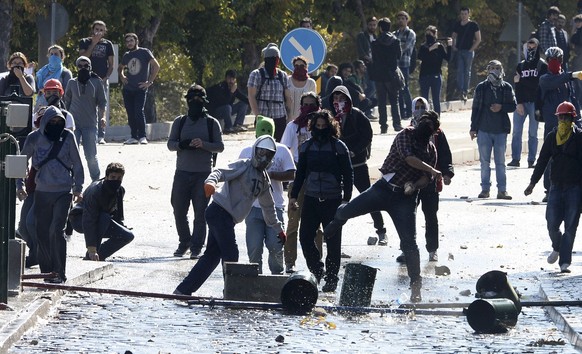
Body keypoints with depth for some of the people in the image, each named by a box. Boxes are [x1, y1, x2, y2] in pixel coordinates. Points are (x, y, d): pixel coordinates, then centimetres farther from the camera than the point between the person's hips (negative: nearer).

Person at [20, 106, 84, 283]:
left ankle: (59, 273, -10)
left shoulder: (67, 137, -1)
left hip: (63, 192, -2)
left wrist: (78, 188, 6)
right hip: (42, 192, 2)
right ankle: (46, 270, 17)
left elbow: (76, 164, 6)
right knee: (43, 233, 5)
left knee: (57, 230, -13)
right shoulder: (34, 138, 1)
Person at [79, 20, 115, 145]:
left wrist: (106, 77, -4)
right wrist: (93, 43, -9)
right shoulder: (84, 42, 8)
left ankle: (101, 136, -2)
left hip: (102, 80, 1)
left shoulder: (107, 44, 12)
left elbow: (111, 64, 11)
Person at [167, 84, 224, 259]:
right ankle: (184, 242, 21)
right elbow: (170, 144, 7)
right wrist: (183, 144, -14)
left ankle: (196, 247, 1)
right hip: (182, 172, 2)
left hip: (203, 173, -2)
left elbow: (220, 146, 1)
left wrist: (203, 144, -17)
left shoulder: (212, 123, 5)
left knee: (200, 213, -4)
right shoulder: (180, 122, 11)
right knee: (179, 211, 3)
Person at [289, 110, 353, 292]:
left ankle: (331, 279, 10)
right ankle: (316, 271, 15)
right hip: (311, 200, 4)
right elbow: (300, 173, 16)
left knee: (333, 242, 1)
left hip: (333, 200, -4)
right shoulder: (307, 147, 10)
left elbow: (348, 174, 0)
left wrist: (346, 199, -5)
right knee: (305, 237, -3)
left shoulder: (339, 147, -2)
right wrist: (294, 195, 10)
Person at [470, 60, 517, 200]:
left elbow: (513, 106, 6)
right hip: (484, 129, 0)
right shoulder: (481, 88, 3)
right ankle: (485, 188, 10)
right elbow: (476, 108, 5)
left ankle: (502, 190, 2)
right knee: (485, 161, 4)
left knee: (500, 162, 1)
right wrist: (473, 128, 3)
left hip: (501, 130, 0)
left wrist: (501, 107, -13)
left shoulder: (507, 88, 4)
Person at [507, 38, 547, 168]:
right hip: (521, 102, 3)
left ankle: (531, 160, 2)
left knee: (533, 133, 0)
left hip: (535, 103, -3)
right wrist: (519, 103, -7)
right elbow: (517, 86, 5)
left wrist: (522, 80, -9)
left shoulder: (542, 65, 2)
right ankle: (515, 159, -1)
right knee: (516, 131, -3)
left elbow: (539, 84, -9)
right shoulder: (521, 65, 12)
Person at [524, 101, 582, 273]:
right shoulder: (552, 137, 8)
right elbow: (542, 161, 12)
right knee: (552, 223, -1)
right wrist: (533, 183, 7)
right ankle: (557, 248, 29)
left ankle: (565, 262, 2)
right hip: (556, 186, 3)